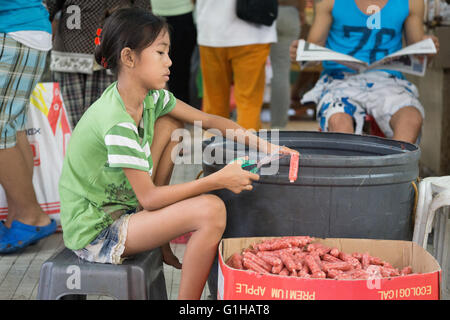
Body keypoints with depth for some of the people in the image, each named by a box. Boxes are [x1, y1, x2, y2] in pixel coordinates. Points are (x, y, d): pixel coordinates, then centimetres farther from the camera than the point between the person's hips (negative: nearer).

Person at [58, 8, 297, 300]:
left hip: (123, 204, 9)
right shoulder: (117, 124, -27)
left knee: (170, 124, 8)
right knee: (211, 209, -23)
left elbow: (208, 120, 6)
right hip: (95, 235, -9)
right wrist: (218, 180, -24)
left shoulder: (150, 97, -1)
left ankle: (161, 243, 11)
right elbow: (148, 197, -25)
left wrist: (261, 144, -5)